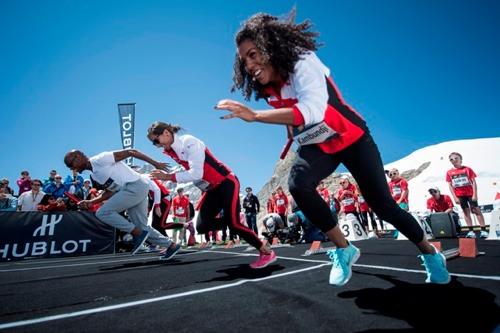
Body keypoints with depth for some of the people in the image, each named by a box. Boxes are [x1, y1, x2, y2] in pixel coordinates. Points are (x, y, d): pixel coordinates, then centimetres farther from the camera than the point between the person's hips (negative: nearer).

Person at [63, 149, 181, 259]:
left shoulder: (99, 159, -8)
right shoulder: (94, 176, 19)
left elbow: (130, 152, -11)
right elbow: (109, 192, 17)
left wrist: (155, 164, -12)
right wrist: (91, 202, 2)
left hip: (135, 186, -10)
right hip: (136, 190, 10)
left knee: (103, 213, -10)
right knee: (141, 227, 12)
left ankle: (139, 234, -8)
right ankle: (171, 245, 22)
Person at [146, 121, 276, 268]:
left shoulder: (189, 142, -20)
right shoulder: (171, 151, 6)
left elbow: (196, 174, -27)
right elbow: (186, 172, 7)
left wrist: (169, 176, -23)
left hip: (226, 183, -8)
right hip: (211, 189, 8)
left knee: (233, 223, -14)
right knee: (202, 227, -3)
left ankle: (267, 252, 3)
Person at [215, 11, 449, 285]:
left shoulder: (303, 62, -25)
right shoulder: (267, 88, -3)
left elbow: (311, 110, -43)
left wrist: (254, 116, -47)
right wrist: (293, 136, 9)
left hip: (350, 138, -4)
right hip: (316, 146, 5)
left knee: (382, 205, -4)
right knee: (298, 184, -27)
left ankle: (430, 253, 28)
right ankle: (344, 250, -5)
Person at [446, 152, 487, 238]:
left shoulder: (467, 169, -2)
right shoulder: (449, 172, 0)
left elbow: (473, 182, -3)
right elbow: (450, 185, 1)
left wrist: (475, 194, -10)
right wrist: (455, 197, -4)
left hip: (470, 193, -2)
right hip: (460, 195, 2)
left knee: (476, 210, -1)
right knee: (466, 212, 8)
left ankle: (483, 230, 4)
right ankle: (471, 231, 12)